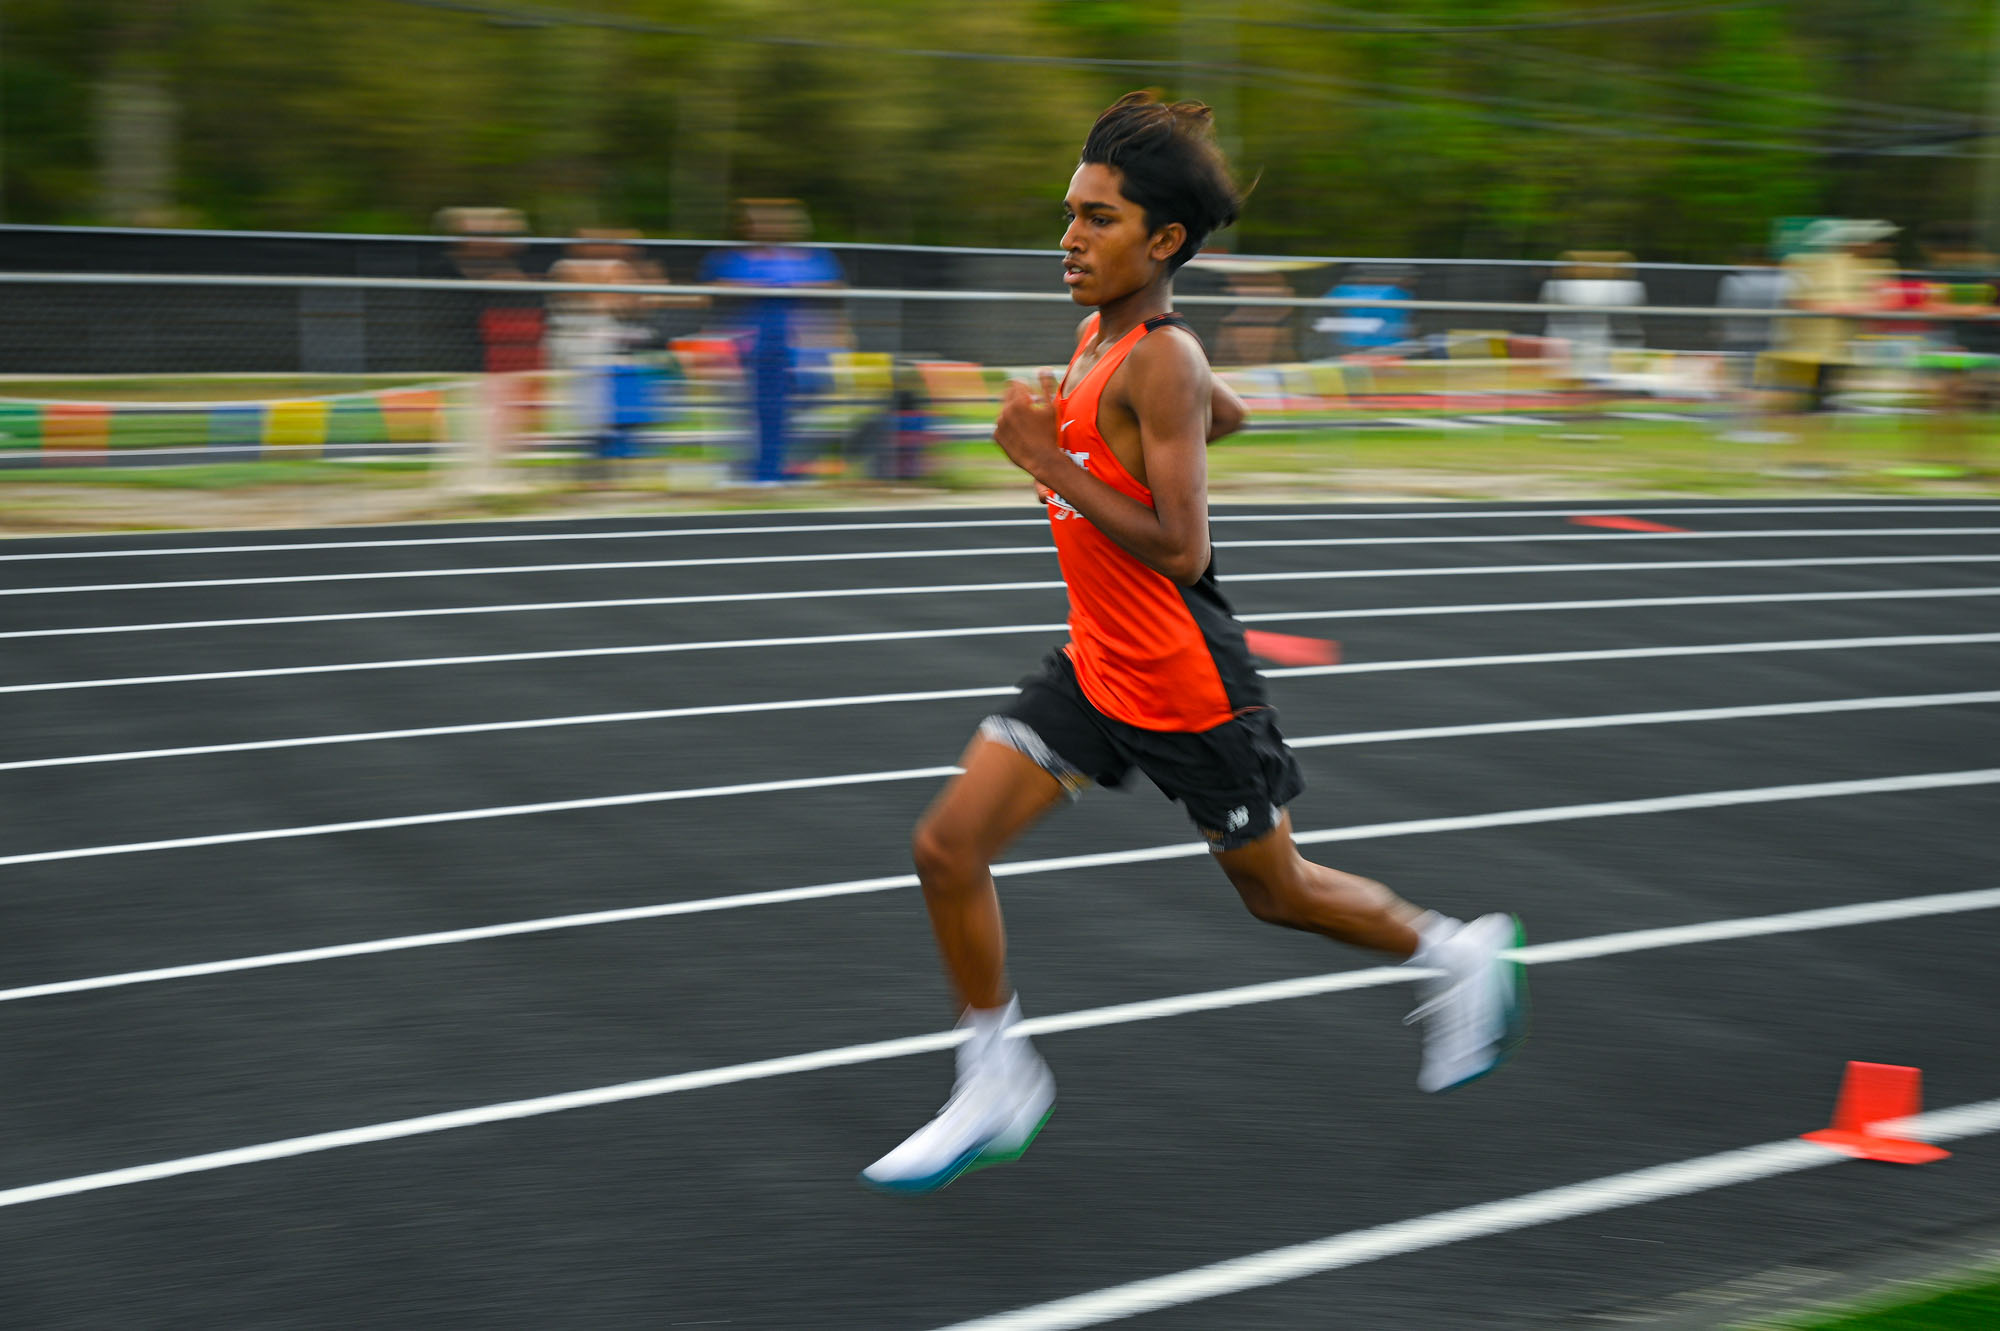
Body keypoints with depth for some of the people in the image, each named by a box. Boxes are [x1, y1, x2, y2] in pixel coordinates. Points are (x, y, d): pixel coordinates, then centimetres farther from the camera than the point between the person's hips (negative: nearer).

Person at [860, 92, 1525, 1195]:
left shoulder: (1160, 361, -21)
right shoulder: (1097, 337, 5)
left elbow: (1182, 553, -27)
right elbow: (1226, 414, 24)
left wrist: (1049, 462, -25)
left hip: (1186, 685, -8)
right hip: (1093, 670, 8)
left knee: (1276, 891, 10)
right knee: (947, 846, -2)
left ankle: (1457, 955, 36)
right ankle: (997, 1088, 11)